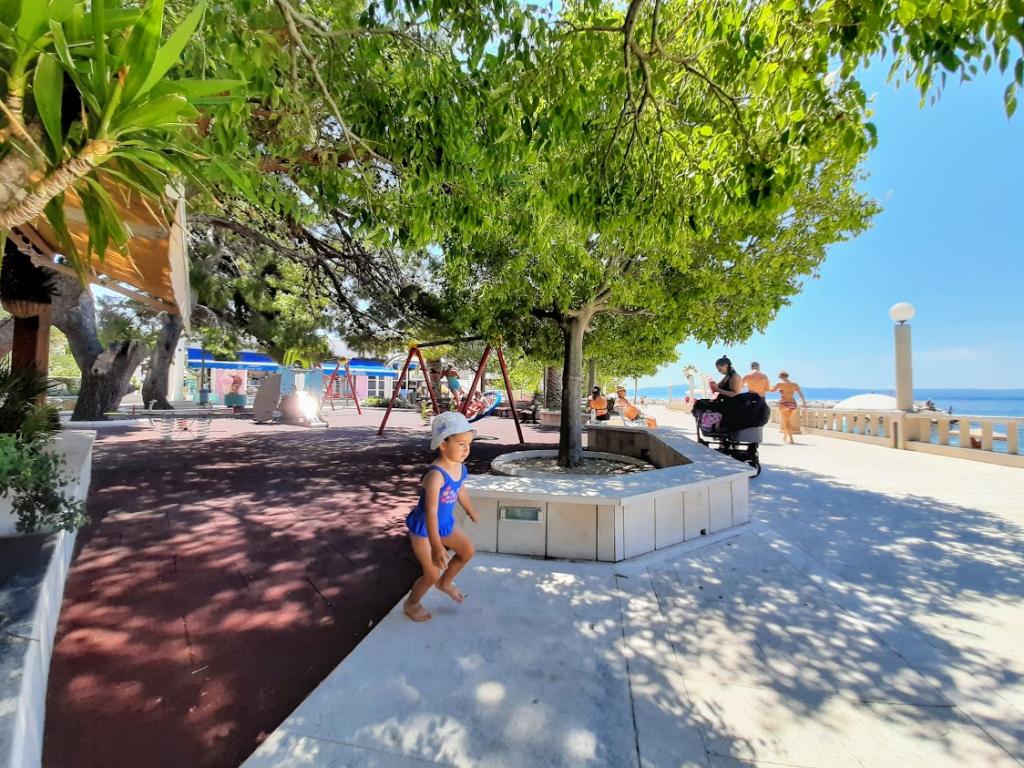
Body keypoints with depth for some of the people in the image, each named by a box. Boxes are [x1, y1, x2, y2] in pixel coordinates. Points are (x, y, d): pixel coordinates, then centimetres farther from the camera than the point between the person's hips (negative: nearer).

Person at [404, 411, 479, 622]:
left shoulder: (461, 467, -10)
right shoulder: (436, 475, -36)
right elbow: (430, 512, -39)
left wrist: (470, 511, 28)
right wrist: (436, 546, -42)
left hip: (444, 524, 8)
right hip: (423, 528, -8)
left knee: (468, 550, 14)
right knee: (432, 575, 3)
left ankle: (445, 582, 38)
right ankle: (411, 604, 33)